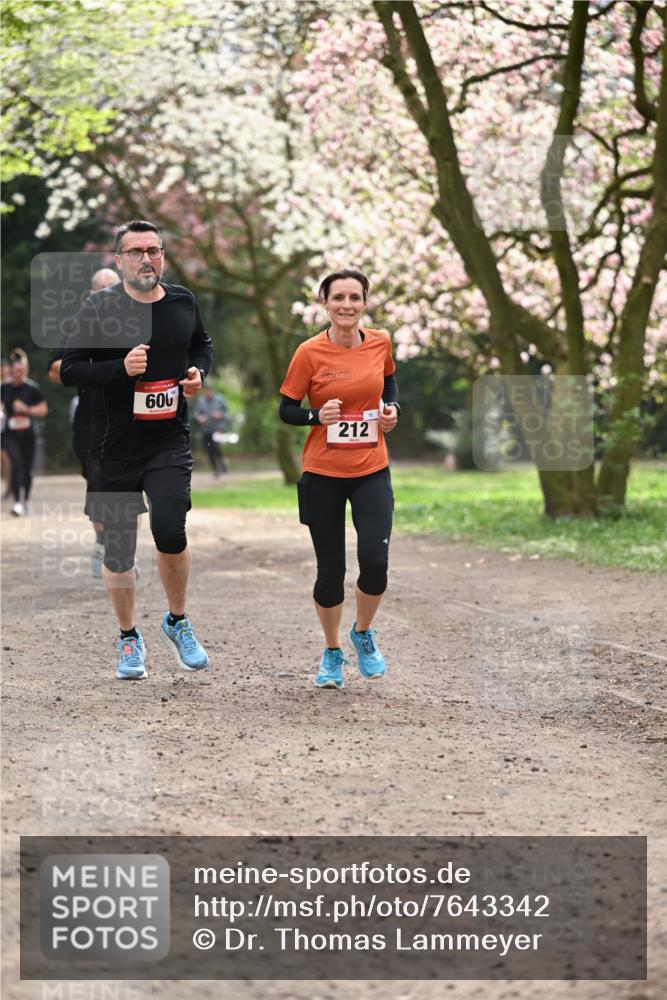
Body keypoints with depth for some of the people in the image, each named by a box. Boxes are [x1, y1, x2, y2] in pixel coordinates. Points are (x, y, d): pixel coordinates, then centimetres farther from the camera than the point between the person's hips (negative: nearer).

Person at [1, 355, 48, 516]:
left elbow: (43, 409, -1)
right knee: (16, 465, -18)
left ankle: (26, 500, 29)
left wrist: (26, 409, -15)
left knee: (27, 469, 10)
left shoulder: (32, 388, -4)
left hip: (28, 434, 1)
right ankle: (17, 502, -20)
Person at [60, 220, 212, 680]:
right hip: (115, 447, -1)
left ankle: (178, 621, 9)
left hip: (170, 442, 1)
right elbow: (69, 370, -6)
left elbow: (202, 345, 24)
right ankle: (129, 638, 25)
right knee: (118, 547, 7)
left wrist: (198, 371, 3)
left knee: (170, 532, -16)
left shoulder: (183, 302, 5)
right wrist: (120, 368, -20)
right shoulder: (99, 307, -6)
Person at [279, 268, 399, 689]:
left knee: (375, 561, -13)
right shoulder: (310, 352, -10)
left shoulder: (380, 342, 0)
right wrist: (318, 415, -22)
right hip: (323, 475, -2)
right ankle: (332, 652, 28)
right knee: (331, 570, 4)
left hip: (372, 471, 2)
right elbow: (286, 409, -3)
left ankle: (363, 633, 18)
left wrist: (392, 407, 2)